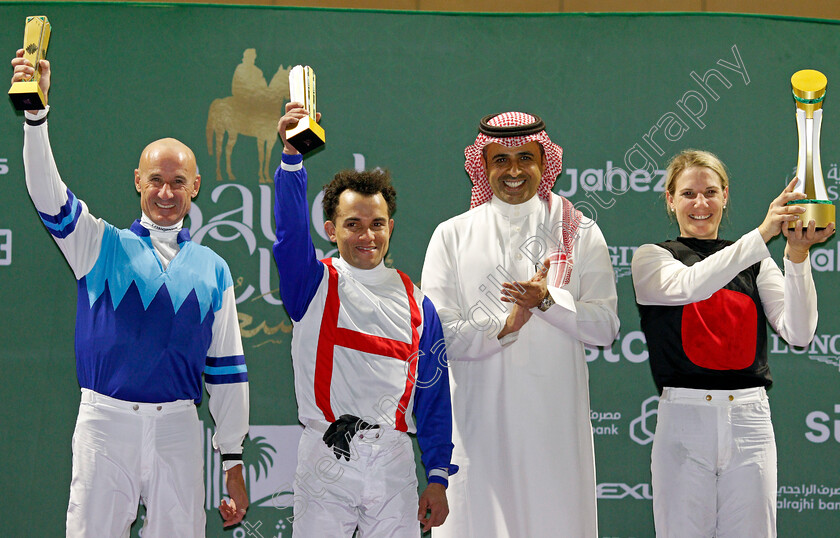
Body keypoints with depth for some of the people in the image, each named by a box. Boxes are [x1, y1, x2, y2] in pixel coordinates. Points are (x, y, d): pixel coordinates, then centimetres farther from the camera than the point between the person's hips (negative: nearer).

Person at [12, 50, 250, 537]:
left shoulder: (212, 268, 13)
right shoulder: (103, 246, 9)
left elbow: (226, 368, 14)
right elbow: (48, 193, -7)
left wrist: (233, 461, 11)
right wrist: (36, 110, -22)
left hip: (177, 428, 1)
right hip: (106, 420, -1)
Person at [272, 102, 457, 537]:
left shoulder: (415, 303, 11)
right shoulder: (316, 284, 4)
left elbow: (433, 394, 11)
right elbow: (291, 229, -16)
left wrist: (438, 479, 5)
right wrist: (292, 155, -31)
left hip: (392, 463, 2)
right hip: (325, 461, -2)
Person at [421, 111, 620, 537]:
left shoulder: (579, 232, 8)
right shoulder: (452, 236, 6)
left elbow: (605, 327, 1)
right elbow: (436, 333, -1)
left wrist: (549, 300, -14)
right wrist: (505, 324, -14)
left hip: (555, 421, 0)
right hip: (479, 419, 0)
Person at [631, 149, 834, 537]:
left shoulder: (755, 262, 11)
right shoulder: (651, 258, 4)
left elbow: (798, 332, -2)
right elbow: (690, 285, -18)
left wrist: (796, 256, -17)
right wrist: (762, 233, -27)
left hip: (749, 419, 2)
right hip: (683, 417, -2)